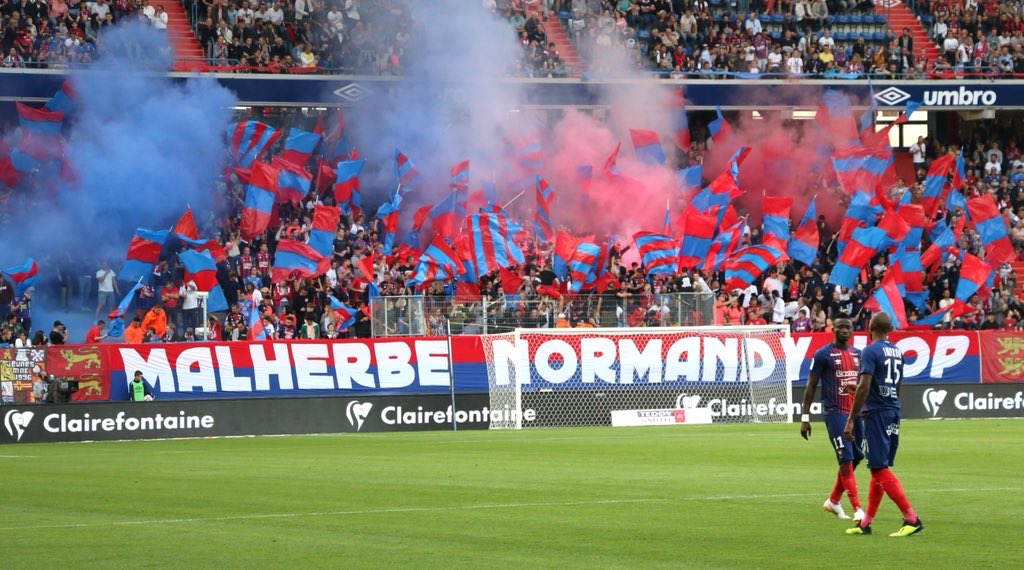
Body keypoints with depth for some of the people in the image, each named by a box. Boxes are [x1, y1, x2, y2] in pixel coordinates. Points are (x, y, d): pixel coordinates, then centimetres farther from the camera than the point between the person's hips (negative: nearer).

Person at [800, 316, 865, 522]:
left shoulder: (858, 354, 13)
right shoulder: (822, 354, -3)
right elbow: (811, 386, -3)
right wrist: (805, 417, -6)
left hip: (856, 411, 7)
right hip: (835, 412, -6)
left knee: (855, 458, 10)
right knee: (846, 459, -11)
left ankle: (833, 501, 28)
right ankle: (857, 509, -12)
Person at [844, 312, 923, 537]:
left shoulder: (870, 351, -11)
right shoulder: (897, 352, 13)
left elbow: (864, 387, -17)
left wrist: (851, 420, -15)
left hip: (876, 414, -8)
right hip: (894, 413, 8)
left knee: (880, 469, -8)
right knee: (879, 469, 12)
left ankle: (912, 518, -17)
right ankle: (866, 522, 18)